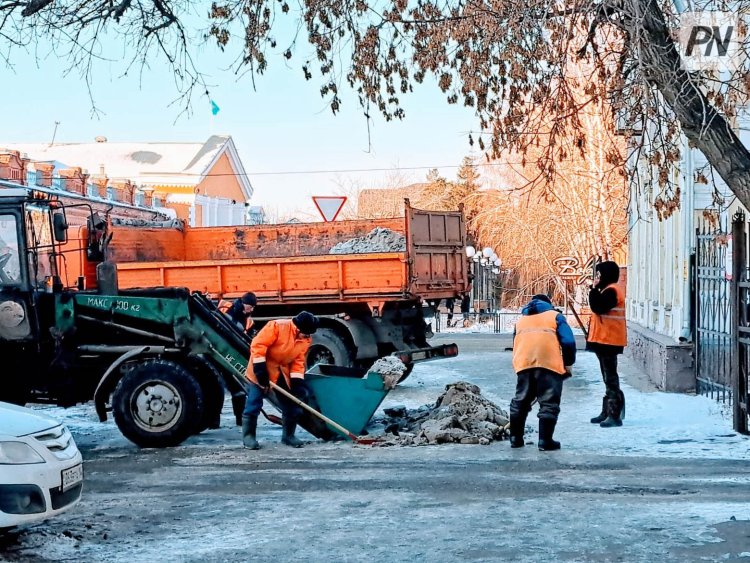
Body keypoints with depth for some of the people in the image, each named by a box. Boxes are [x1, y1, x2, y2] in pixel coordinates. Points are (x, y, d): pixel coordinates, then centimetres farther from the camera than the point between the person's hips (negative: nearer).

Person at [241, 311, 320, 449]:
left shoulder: (306, 340, -6)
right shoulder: (277, 326, -27)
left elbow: (298, 361, 0)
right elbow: (257, 344, -26)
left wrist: (297, 381, -10)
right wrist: (260, 369, -27)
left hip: (283, 371, 6)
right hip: (263, 367, -6)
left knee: (292, 404, 5)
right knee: (254, 404, -6)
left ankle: (288, 435, 19)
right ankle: (248, 435, 5)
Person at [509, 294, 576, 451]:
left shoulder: (521, 320, 30)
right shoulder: (555, 315, 18)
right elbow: (568, 342, 3)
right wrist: (568, 363, 12)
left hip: (523, 363, 4)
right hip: (549, 363, -3)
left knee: (520, 401, 15)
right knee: (549, 403, 1)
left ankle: (515, 438, 19)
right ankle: (545, 441, -4)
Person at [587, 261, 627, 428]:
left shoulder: (611, 290, -13)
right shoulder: (608, 290, 19)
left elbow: (598, 307, -23)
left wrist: (594, 289, -15)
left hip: (608, 340, -11)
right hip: (605, 340, 11)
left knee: (610, 377, -11)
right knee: (608, 377, 14)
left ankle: (614, 415, -12)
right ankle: (607, 412, 21)